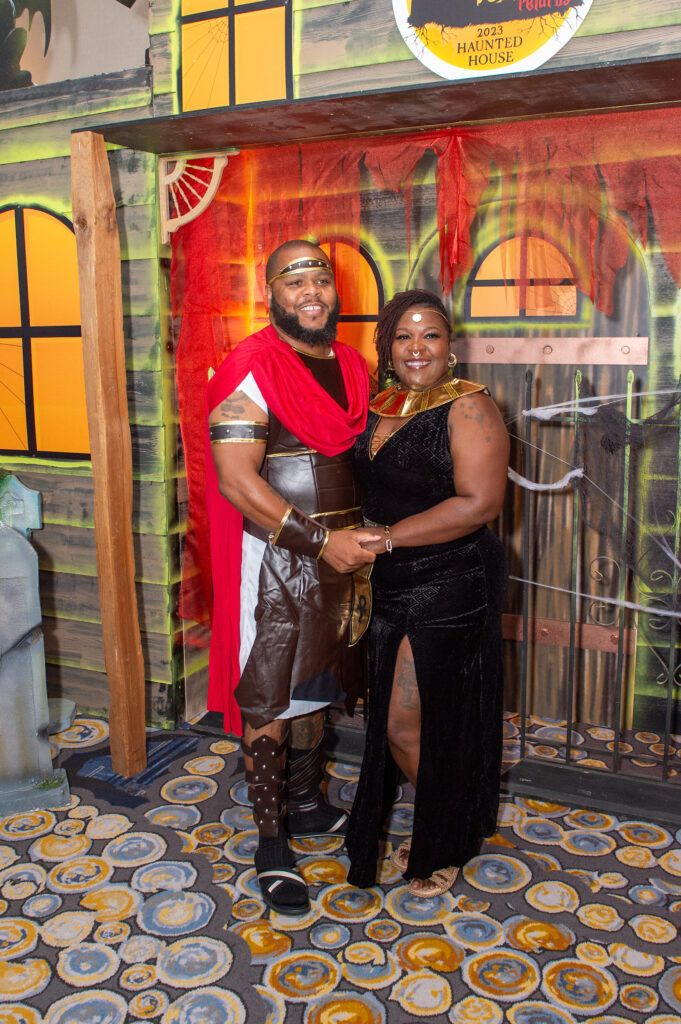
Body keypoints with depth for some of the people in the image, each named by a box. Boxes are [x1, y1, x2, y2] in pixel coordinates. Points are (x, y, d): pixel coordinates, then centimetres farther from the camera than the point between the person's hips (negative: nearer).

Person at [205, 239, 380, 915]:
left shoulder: (351, 366, 8)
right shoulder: (250, 371, -14)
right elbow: (235, 480, -21)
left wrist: (365, 537, 6)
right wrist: (321, 541, -22)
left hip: (338, 554, 7)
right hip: (274, 561, -7)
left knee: (315, 685, 20)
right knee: (268, 701, 4)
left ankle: (306, 803, 40)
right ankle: (271, 841, 20)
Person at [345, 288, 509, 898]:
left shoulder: (468, 408, -13)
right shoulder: (379, 408, 9)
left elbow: (479, 503, -22)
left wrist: (387, 539, -23)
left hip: (450, 589, -7)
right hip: (390, 588, 7)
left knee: (408, 725, 2)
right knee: (392, 722, 15)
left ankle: (447, 847, 29)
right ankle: (430, 829, 40)